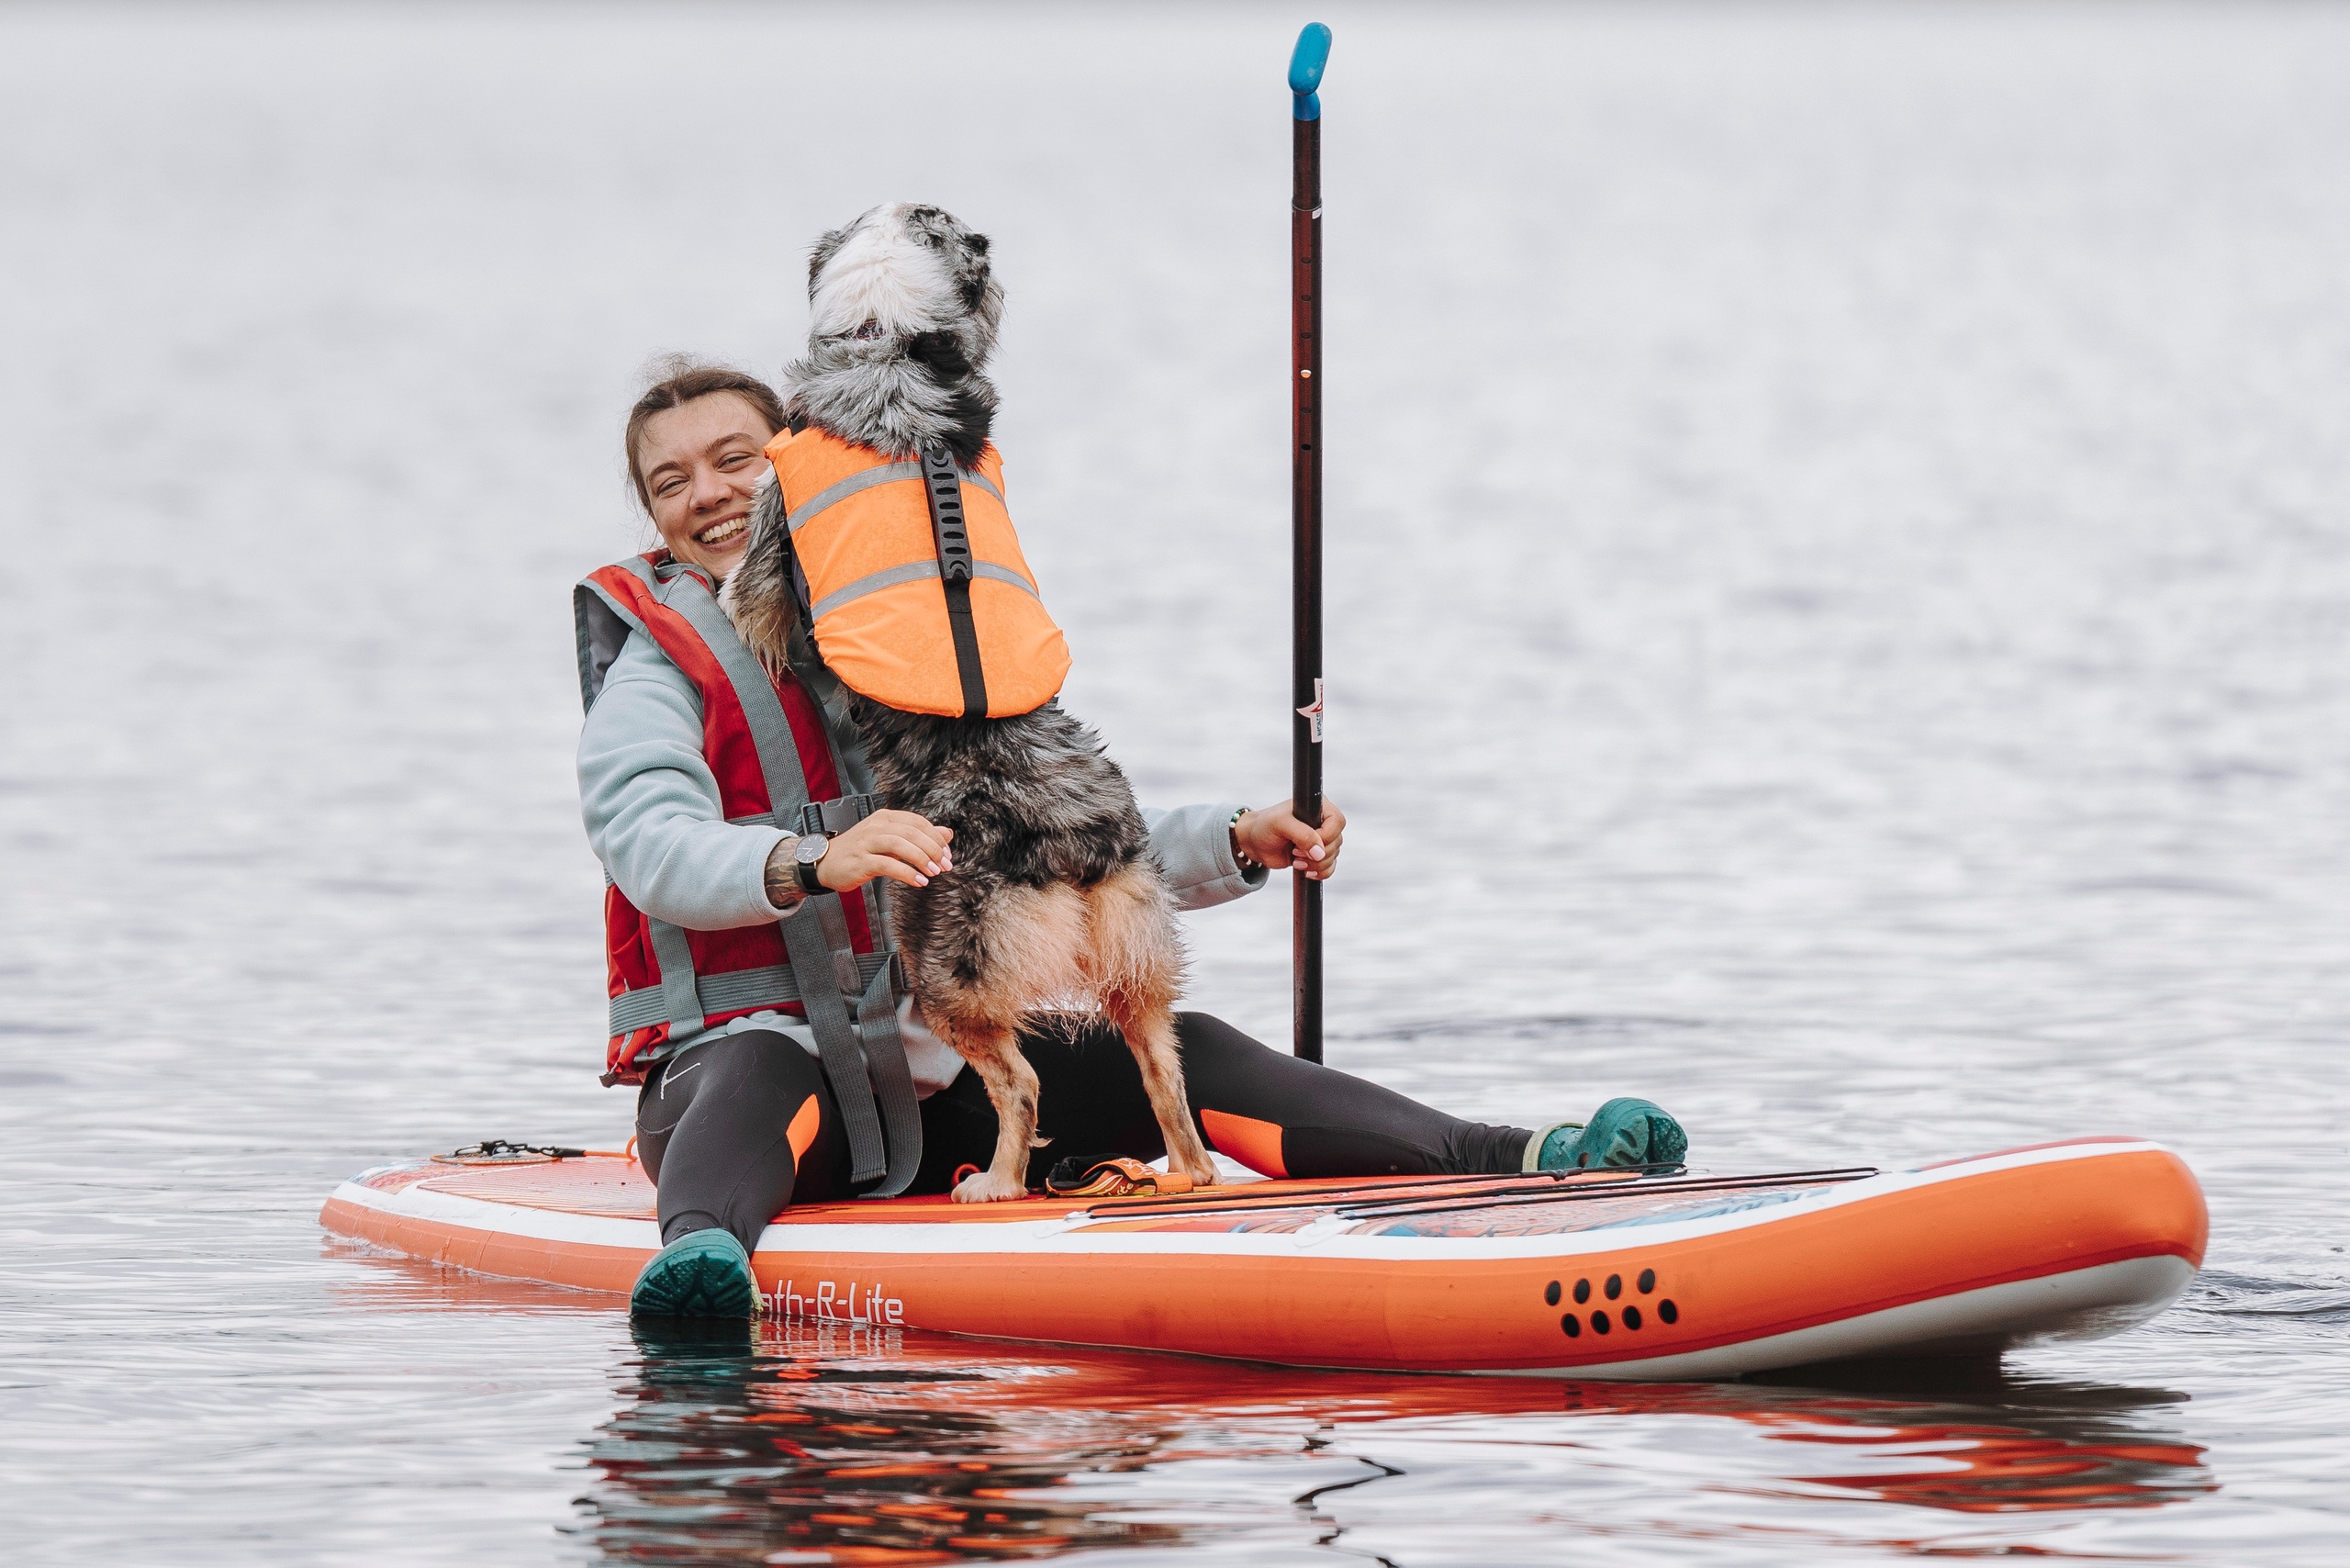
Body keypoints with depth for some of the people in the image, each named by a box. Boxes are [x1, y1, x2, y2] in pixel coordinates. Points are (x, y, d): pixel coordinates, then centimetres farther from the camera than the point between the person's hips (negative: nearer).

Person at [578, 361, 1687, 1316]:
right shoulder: (658, 669, -1)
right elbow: (654, 847, -23)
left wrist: (1234, 845, -2)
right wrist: (809, 862, -43)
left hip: (937, 1067, 5)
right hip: (734, 1055, -5)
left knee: (1176, 1052, -11)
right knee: (762, 1078, -38)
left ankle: (1512, 1160, -22)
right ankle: (698, 1255, -71)